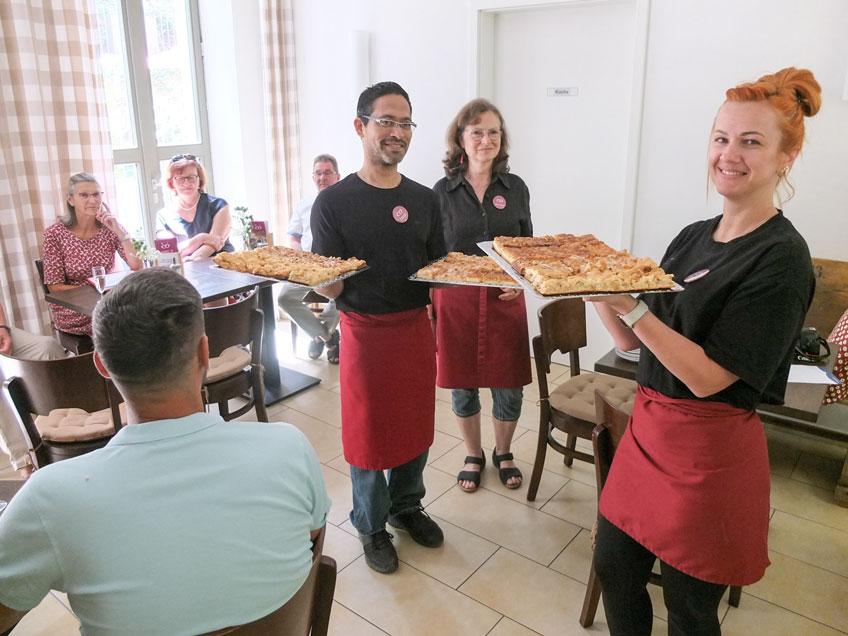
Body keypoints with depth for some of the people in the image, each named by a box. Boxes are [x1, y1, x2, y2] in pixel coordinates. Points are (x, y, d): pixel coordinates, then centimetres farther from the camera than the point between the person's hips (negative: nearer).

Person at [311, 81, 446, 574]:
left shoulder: (424, 199, 5)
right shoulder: (334, 201, -9)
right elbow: (329, 288, -10)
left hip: (417, 327, 4)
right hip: (367, 333, -4)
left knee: (415, 425, 17)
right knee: (368, 431, 9)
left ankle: (406, 507, 42)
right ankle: (372, 524, 32)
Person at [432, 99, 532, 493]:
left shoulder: (515, 188, 4)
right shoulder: (443, 191, 0)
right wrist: (429, 310, -3)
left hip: (505, 301, 1)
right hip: (456, 301, -1)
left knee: (508, 388, 7)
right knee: (463, 386, 10)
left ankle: (503, 453, 34)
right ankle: (473, 456, 34)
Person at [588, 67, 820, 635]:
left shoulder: (781, 258, -16)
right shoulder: (694, 237, 6)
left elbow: (707, 376, -21)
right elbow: (634, 340, 6)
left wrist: (630, 306, -29)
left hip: (708, 452, -6)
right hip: (649, 426, 7)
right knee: (614, 571, 19)